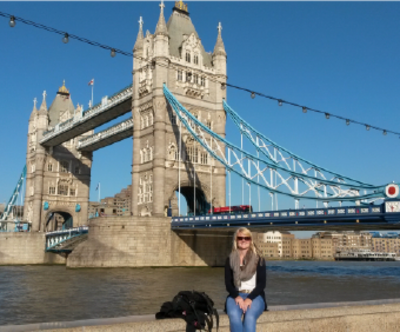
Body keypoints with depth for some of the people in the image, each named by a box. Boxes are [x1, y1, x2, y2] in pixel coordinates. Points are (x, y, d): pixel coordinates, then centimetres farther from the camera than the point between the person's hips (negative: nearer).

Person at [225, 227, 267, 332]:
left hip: (255, 296, -1)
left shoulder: (259, 259, 6)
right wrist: (237, 297, -16)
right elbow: (228, 283, 4)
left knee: (249, 317, -34)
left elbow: (262, 283, 0)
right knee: (234, 315, -34)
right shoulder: (230, 260, 10)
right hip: (236, 295, 1)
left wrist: (250, 299, -17)